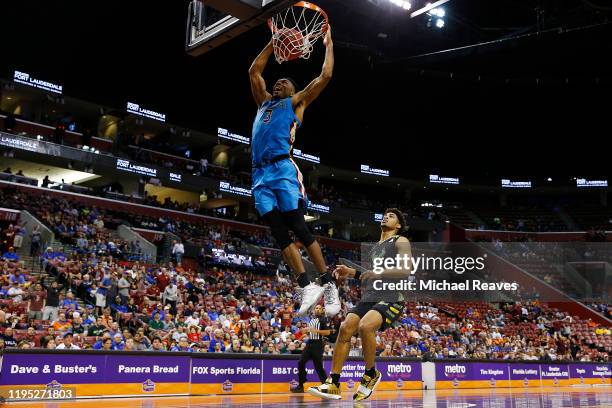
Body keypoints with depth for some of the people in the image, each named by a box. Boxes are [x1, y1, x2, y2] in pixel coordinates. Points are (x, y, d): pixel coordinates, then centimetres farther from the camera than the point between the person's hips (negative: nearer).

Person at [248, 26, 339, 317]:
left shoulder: (296, 102, 15)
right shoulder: (264, 101, 30)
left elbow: (325, 76, 11)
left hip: (282, 169, -5)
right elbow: (254, 71, 33)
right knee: (279, 233, -4)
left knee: (298, 228, -11)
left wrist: (328, 44, 22)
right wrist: (274, 41, 32)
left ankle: (328, 284, -5)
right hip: (260, 174, 6)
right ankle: (307, 287, -4)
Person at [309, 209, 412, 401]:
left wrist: (377, 273, -19)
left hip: (391, 298, -7)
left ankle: (371, 374, -7)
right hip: (370, 296, 7)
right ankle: (333, 383, -8)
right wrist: (351, 272, 17)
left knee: (365, 326, -31)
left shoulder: (401, 241, 3)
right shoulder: (376, 247, 26)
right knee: (345, 328, -11)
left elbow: (406, 271, -13)